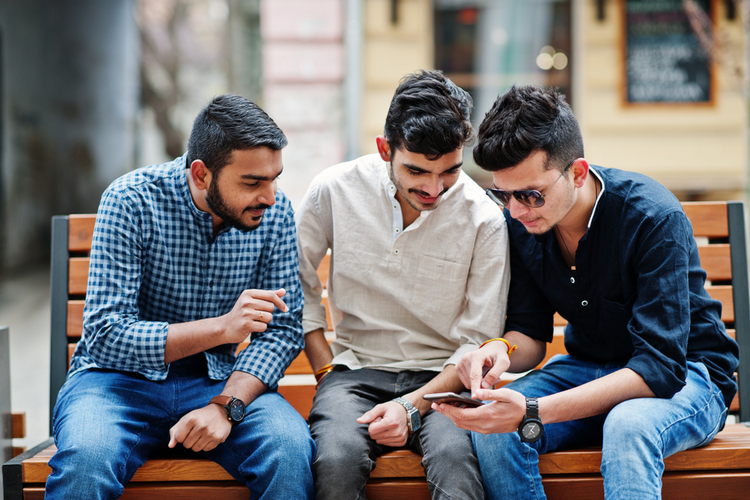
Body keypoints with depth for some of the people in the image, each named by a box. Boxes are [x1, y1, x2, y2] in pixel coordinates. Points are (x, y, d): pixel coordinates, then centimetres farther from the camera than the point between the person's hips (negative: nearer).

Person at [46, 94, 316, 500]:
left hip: (219, 381, 2)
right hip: (122, 377, -2)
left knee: (290, 449, -28)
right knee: (85, 459, -34)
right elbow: (105, 336, -18)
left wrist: (226, 405, -19)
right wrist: (221, 328, -27)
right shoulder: (131, 201, -14)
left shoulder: (274, 212, -4)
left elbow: (283, 330, -2)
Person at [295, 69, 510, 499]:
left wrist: (413, 405, -15)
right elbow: (299, 286, 9)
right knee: (337, 458, -31)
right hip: (356, 369, 2)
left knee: (454, 456, -35)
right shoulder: (336, 190, -3)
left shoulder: (484, 219, -6)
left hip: (442, 377, -1)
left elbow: (480, 342, -3)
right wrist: (327, 373, 1)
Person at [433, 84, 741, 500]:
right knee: (492, 428, -24)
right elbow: (530, 333, 1)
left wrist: (533, 413, -40)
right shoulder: (521, 220, -8)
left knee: (627, 426, -39)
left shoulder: (654, 219, -25)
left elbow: (660, 368, -30)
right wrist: (502, 351, -26)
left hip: (684, 373, -5)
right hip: (588, 368, 5)